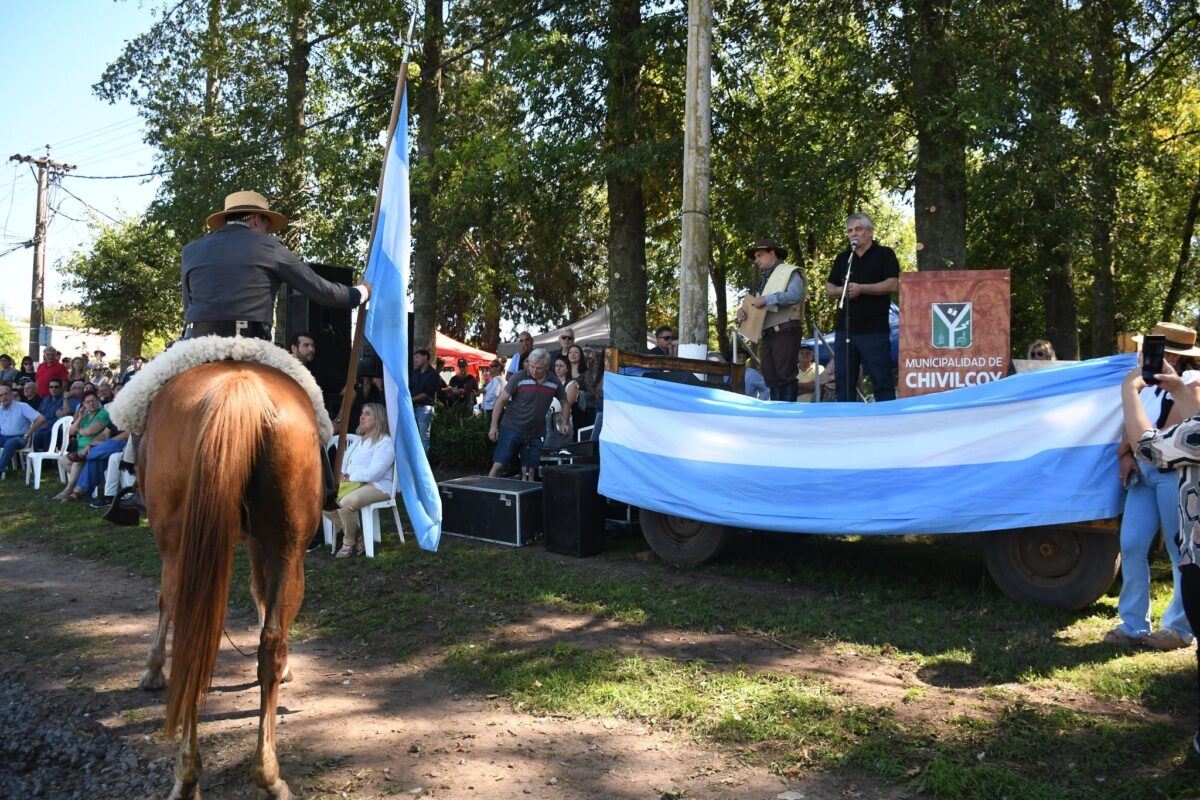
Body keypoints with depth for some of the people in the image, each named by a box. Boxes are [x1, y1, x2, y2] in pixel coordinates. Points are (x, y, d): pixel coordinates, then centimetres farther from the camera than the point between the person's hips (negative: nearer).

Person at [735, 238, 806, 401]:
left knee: (785, 376, -12)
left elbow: (796, 295, -16)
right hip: (767, 334, 8)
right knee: (771, 379, 3)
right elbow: (757, 309, 22)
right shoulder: (763, 280, 25)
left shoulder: (789, 272, 3)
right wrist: (742, 312, 1)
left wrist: (767, 299, -18)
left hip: (785, 331, -8)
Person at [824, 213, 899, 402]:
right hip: (844, 330, 5)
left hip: (874, 331, -5)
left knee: (882, 382, -4)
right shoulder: (842, 258, 18)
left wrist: (862, 289, -16)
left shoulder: (884, 254, 4)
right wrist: (842, 290, -8)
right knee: (844, 383, 5)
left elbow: (893, 285, -9)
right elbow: (829, 290, 14)